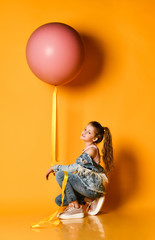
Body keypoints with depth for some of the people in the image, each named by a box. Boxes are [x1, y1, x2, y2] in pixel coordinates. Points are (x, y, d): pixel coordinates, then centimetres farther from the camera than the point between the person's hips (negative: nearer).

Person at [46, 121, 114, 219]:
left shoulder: (92, 150, -14)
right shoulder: (87, 149, 16)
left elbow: (74, 168, -18)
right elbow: (78, 169, 19)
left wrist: (55, 167, -8)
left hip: (92, 187, -10)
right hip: (89, 186, 10)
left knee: (60, 175, -20)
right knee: (59, 200, 7)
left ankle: (76, 208, -14)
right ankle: (88, 200, 6)